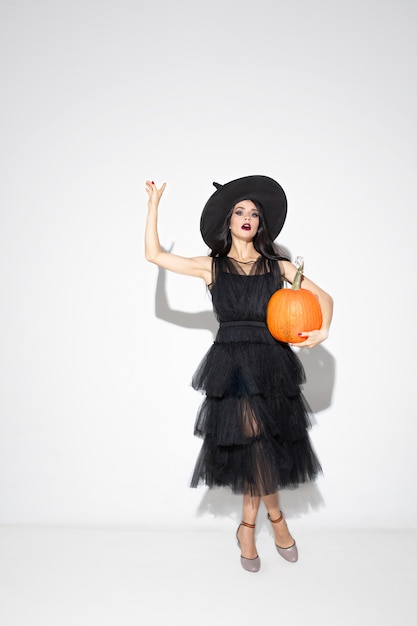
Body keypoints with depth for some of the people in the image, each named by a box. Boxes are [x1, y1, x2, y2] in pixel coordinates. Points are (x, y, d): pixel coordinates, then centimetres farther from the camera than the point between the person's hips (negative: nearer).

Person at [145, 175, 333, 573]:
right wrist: (154, 205, 5)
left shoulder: (277, 266, 10)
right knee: (254, 441, -6)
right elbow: (154, 255, 4)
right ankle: (275, 517, 21)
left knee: (255, 445, 5)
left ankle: (248, 526, 27)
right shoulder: (212, 266, 7)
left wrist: (322, 331, -8)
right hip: (231, 363, -1)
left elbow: (323, 296, 11)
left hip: (271, 363, 2)